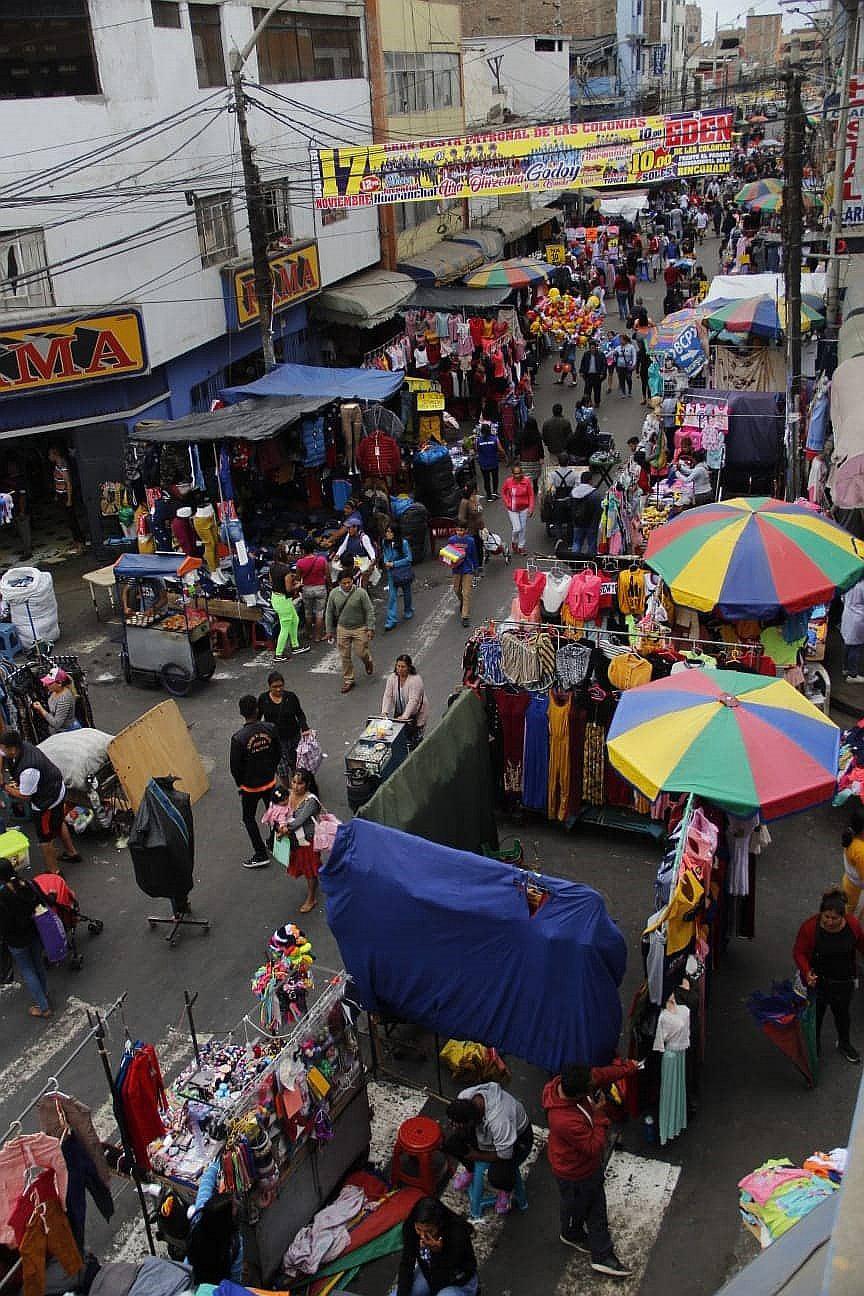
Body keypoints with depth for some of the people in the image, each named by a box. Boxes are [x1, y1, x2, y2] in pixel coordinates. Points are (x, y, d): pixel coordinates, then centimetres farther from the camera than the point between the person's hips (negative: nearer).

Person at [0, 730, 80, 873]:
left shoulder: (27, 770, -38)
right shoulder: (24, 746, -14)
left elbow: (24, 796, -23)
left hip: (48, 800, -10)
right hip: (57, 789, 10)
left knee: (45, 838, 10)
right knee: (58, 823, 32)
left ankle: (54, 871, 28)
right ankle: (72, 853, 52)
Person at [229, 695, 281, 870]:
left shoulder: (238, 738, -26)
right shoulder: (270, 729, -14)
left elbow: (234, 766, -17)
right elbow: (278, 753, -1)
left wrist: (240, 783, 1)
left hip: (250, 786, -4)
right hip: (269, 781, 4)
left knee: (249, 818, 14)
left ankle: (261, 855, 16)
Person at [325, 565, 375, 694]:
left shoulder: (360, 593, -15)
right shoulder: (334, 593, -6)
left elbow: (369, 611, -9)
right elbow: (329, 613, 4)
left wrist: (370, 628, -11)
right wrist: (329, 630, 6)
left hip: (360, 628, -2)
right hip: (342, 629, 2)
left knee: (361, 652, 4)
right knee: (345, 656, 6)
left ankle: (368, 662, 41)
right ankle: (348, 680, 21)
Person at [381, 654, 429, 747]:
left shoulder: (416, 680, -20)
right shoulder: (392, 678, -3)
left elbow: (413, 700, -26)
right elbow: (388, 696, -7)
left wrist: (405, 716, -34)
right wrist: (384, 712, -20)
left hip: (415, 715, -5)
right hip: (398, 714, 5)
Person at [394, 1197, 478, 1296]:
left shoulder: (458, 1233, -35)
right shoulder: (410, 1226, -23)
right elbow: (406, 1264, -14)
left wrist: (437, 1252, -43)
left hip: (459, 1283, -4)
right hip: (428, 1274, 4)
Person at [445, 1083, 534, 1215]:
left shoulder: (499, 1119, -44)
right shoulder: (463, 1097, -26)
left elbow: (504, 1155, -28)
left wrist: (477, 1156, -16)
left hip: (517, 1136, -5)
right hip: (484, 1131, 6)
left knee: (496, 1177, -27)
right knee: (450, 1142, -15)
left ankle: (506, 1189, 11)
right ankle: (470, 1169, 17)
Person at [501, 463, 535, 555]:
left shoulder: (526, 481, -11)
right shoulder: (508, 481, -10)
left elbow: (531, 495, -5)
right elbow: (503, 492, 9)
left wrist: (531, 508, -8)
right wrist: (507, 503, 0)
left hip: (524, 509, 1)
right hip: (512, 509, -1)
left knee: (523, 529, 9)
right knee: (517, 528, -8)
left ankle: (521, 546, 27)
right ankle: (514, 542, 22)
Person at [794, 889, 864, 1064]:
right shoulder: (809, 927, -27)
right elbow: (799, 953, -17)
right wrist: (806, 972, -32)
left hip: (844, 982, 2)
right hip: (817, 982, -2)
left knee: (842, 1013, 24)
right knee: (816, 1014, 19)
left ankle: (844, 1044, 52)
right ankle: (814, 1046, 46)